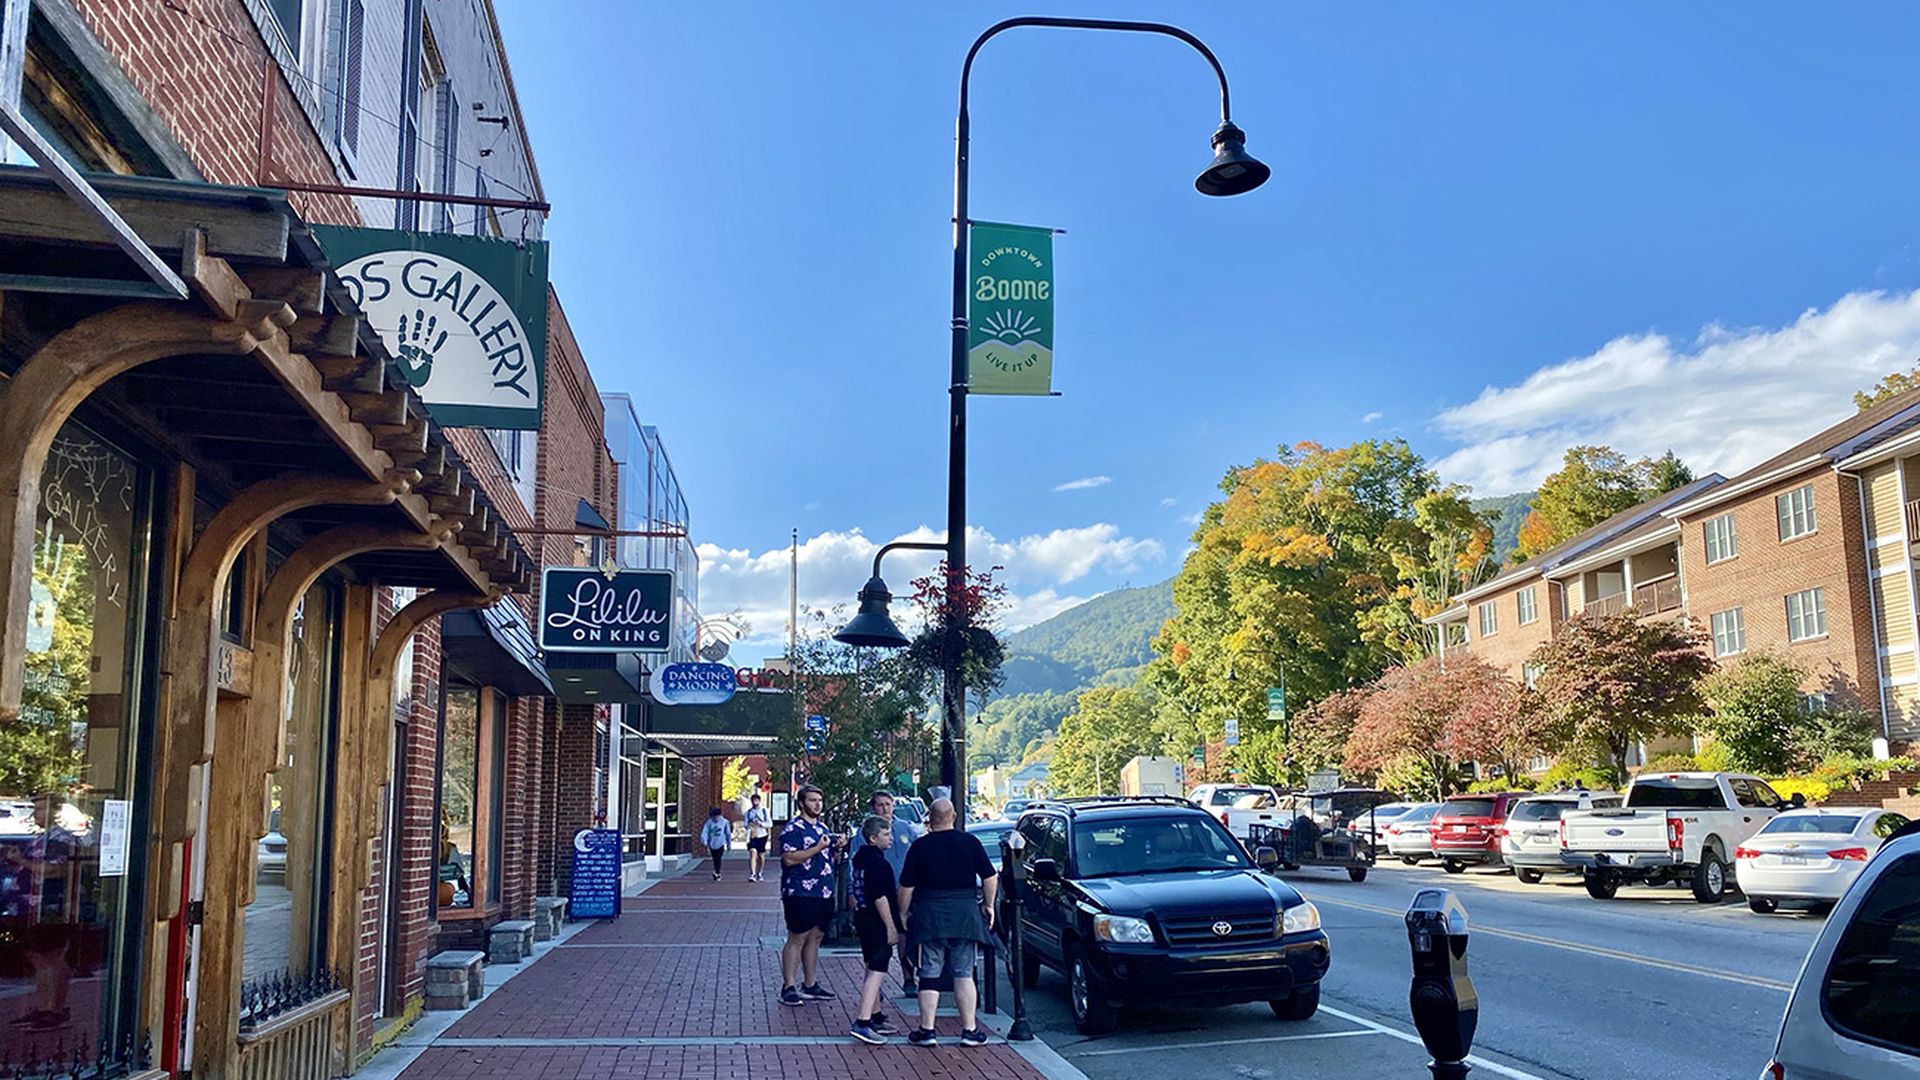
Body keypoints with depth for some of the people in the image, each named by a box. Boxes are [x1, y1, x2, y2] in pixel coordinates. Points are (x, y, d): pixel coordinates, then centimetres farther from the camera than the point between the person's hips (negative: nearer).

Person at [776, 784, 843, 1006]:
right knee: (797, 939, -5)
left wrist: (836, 848, 6)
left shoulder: (823, 827, 18)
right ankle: (788, 988, 0)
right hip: (800, 894, -8)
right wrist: (818, 848, -21)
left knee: (815, 938, 12)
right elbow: (789, 858, -19)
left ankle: (810, 984, 20)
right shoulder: (793, 828, -9)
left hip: (824, 894, 8)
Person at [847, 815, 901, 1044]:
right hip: (877, 922, -11)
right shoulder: (878, 862, -17)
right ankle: (862, 1023, -20)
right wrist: (891, 927, -19)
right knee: (877, 972, -13)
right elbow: (880, 897, -22)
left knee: (873, 970, 19)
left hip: (863, 917, 11)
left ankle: (875, 1017, 27)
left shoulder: (861, 858, 13)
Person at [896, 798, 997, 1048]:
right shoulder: (970, 842, 0)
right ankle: (970, 1030, 7)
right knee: (964, 974, 7)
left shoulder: (920, 846, -3)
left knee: (929, 974, 5)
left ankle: (926, 1030, 6)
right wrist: (988, 906, 13)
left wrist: (902, 915, 9)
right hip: (965, 914, 1)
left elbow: (906, 887, -2)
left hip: (929, 915, -1)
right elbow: (989, 877, 1)